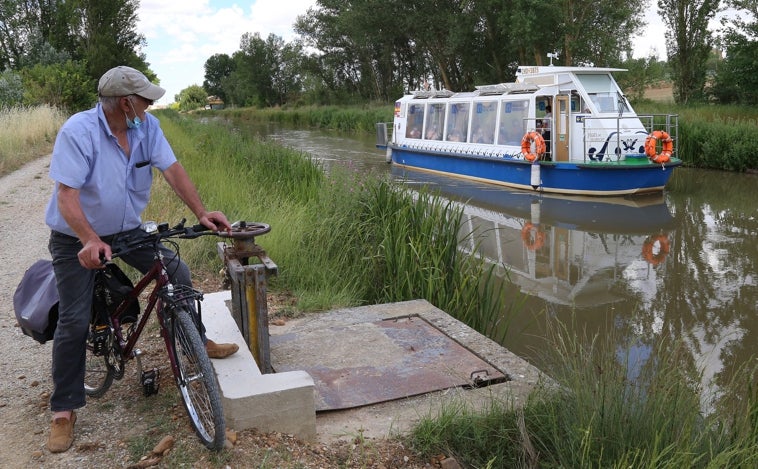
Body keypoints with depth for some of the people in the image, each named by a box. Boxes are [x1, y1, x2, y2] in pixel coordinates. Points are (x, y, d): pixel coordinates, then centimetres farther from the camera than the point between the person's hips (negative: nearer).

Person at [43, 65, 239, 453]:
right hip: (76, 239, -4)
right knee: (74, 321, -4)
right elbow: (67, 195, -30)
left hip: (127, 230, 5)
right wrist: (90, 241, -45)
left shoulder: (147, 126, -11)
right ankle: (64, 410, 11)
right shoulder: (78, 131, -25)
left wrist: (201, 212, -24)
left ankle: (196, 342, 19)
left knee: (177, 272, -5)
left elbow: (172, 169, -12)